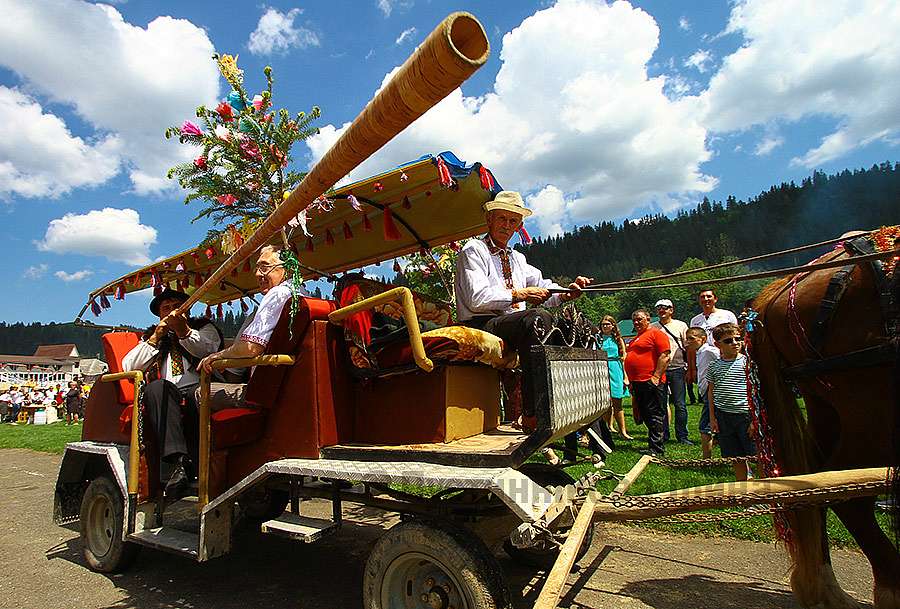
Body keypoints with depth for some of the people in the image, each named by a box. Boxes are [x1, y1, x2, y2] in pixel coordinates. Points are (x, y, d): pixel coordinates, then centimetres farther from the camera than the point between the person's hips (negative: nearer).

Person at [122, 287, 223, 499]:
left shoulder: (204, 327, 23)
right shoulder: (150, 336, 31)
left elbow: (209, 350, -1)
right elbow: (128, 367, 15)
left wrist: (184, 331, -16)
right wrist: (156, 337, 7)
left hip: (198, 390, -2)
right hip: (166, 398, 2)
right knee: (158, 386, -34)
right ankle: (178, 461, -45)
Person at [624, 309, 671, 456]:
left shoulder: (656, 334, -5)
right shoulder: (635, 339, 23)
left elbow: (665, 356, -15)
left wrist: (656, 377, -20)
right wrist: (631, 381, 22)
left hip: (651, 383, -10)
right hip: (637, 384, 10)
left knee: (654, 416, -5)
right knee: (645, 416, 13)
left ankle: (655, 449, -1)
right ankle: (656, 445, 22)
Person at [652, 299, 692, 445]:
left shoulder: (681, 325, 6)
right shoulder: (652, 328, 9)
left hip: (677, 369, -1)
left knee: (680, 405, 0)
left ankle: (682, 436, 10)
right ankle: (663, 434, 16)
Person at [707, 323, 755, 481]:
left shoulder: (747, 363, -5)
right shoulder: (714, 367, 5)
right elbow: (711, 392, 12)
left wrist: (755, 419, -9)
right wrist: (712, 418, 7)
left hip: (746, 414, -3)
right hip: (723, 417, 3)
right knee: (737, 458, 14)